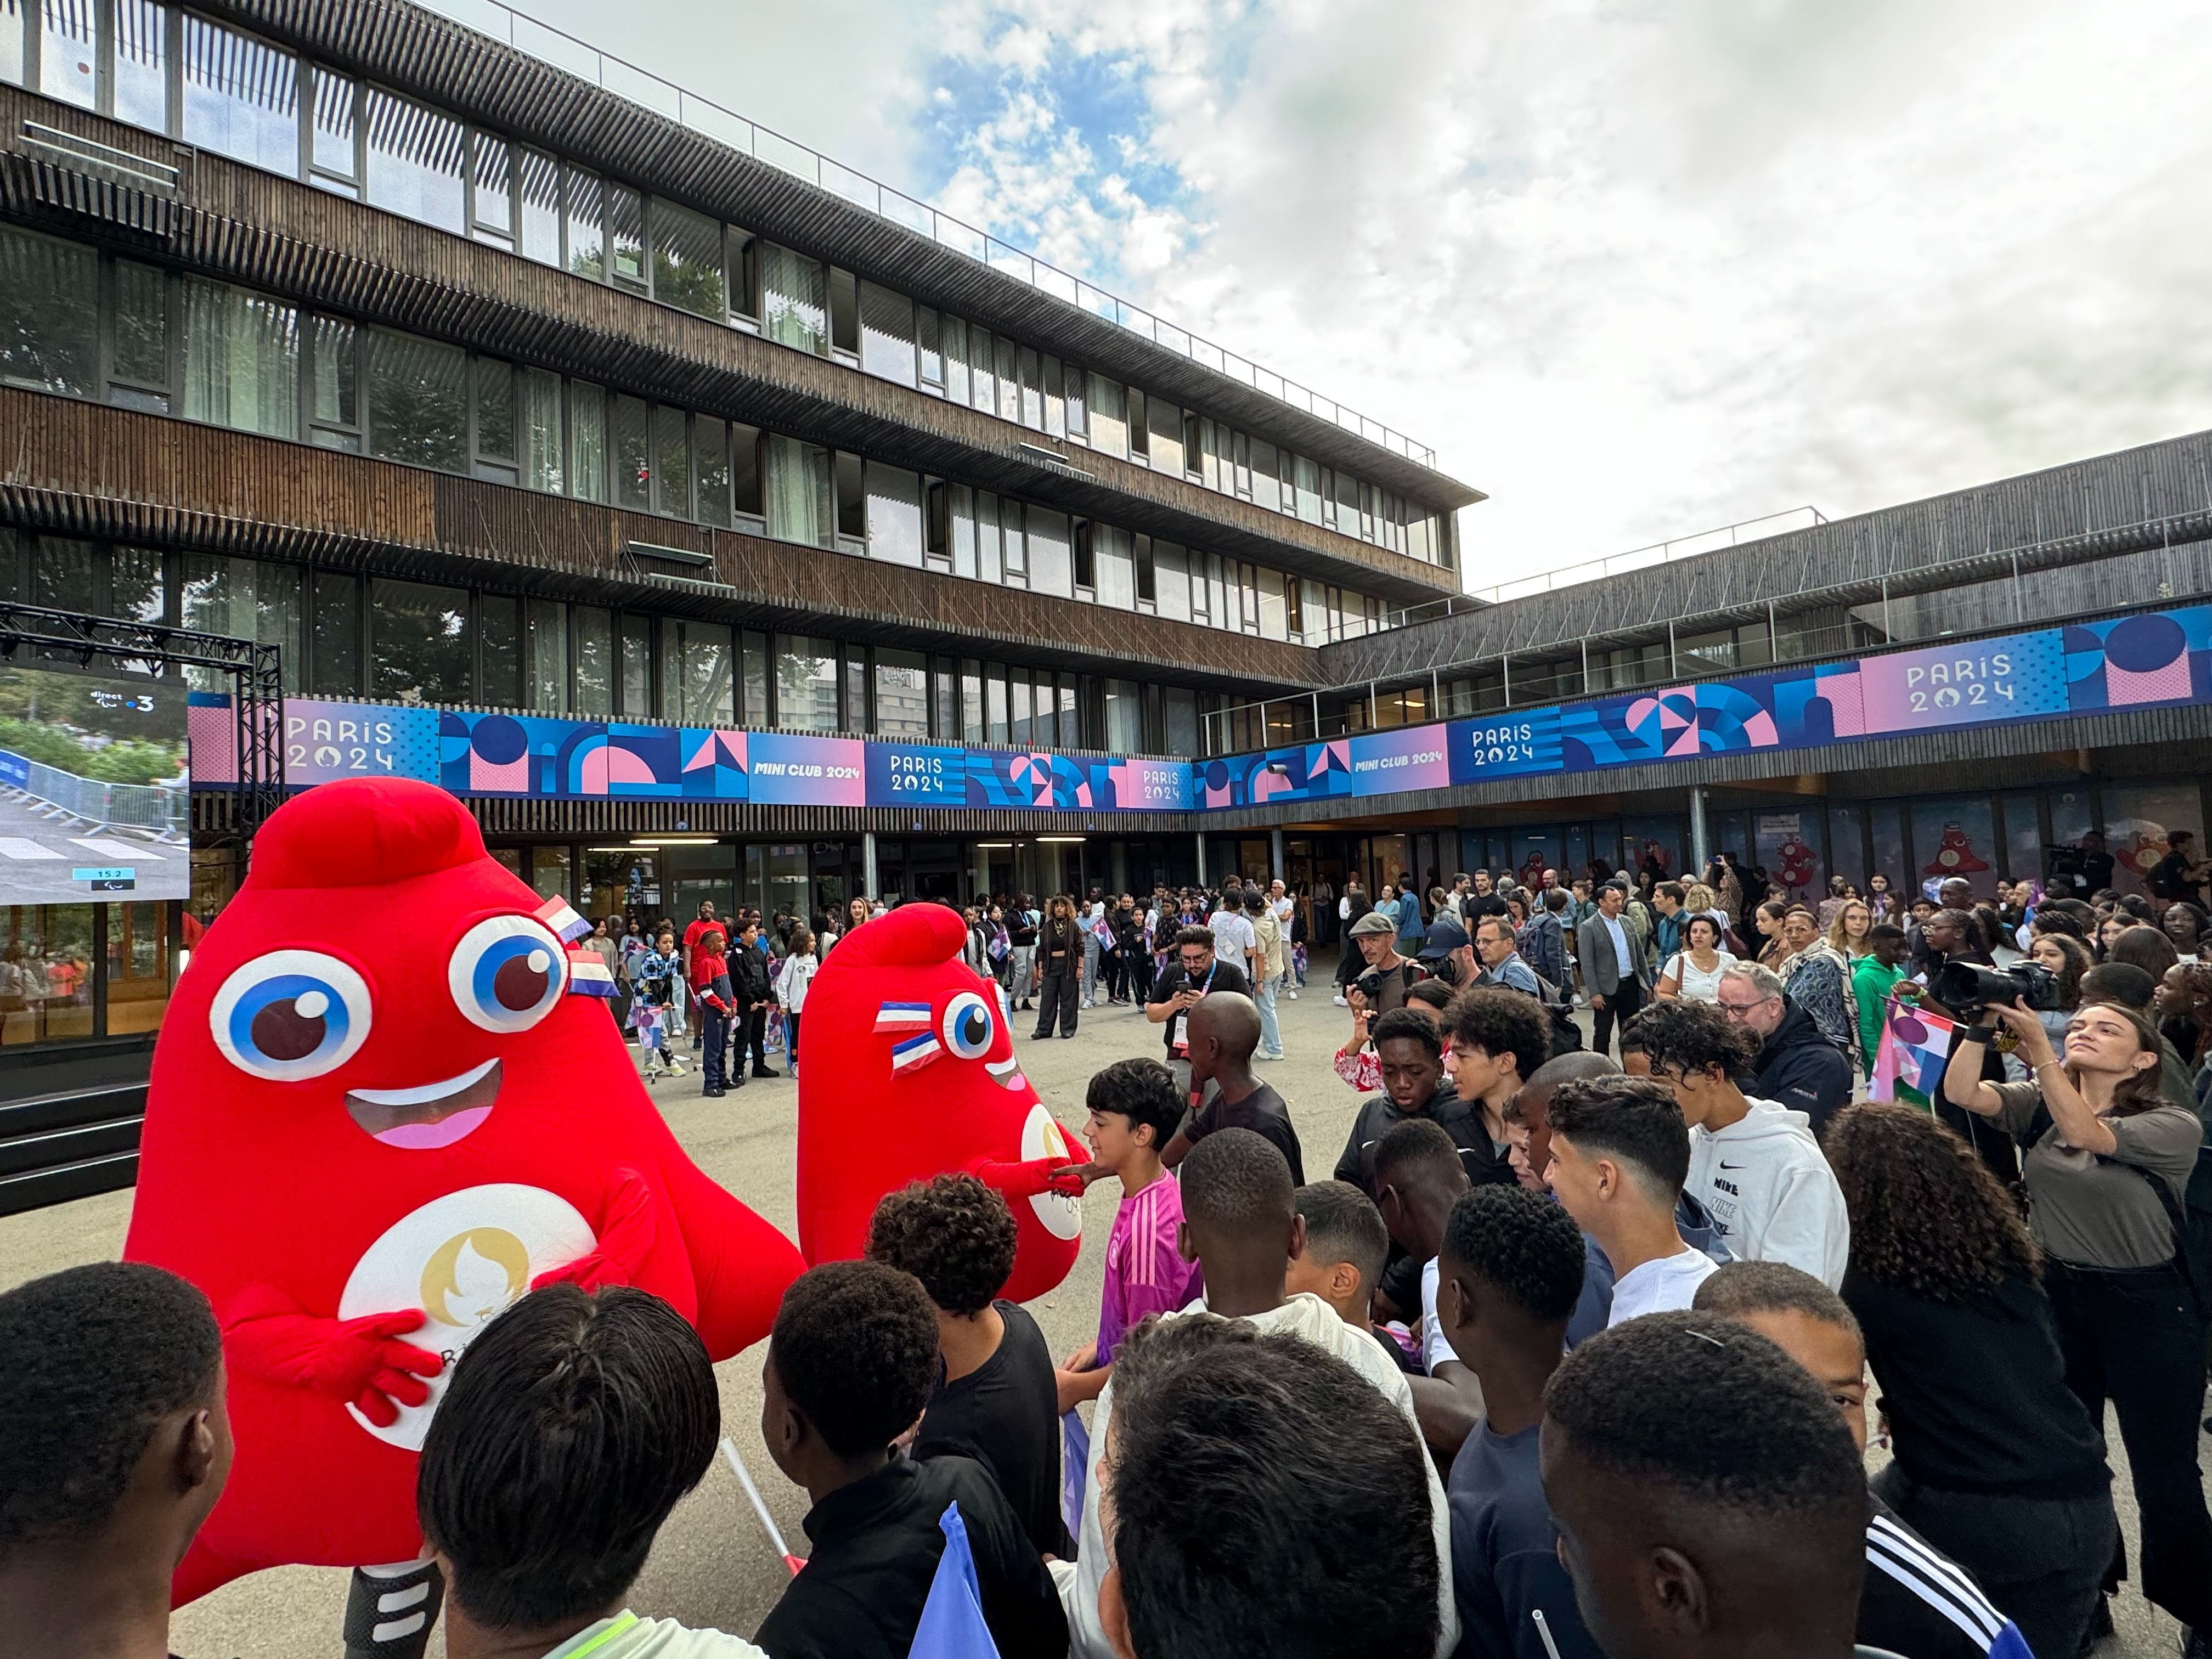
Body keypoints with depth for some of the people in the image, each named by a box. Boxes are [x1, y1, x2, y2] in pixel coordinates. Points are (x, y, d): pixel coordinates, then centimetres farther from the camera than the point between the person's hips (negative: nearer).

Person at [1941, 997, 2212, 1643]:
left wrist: (2039, 1052, -35)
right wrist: (1984, 1024, -26)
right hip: (2056, 1297, 4)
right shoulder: (2038, 1105, 0)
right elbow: (1960, 1092, -18)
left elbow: (2086, 1133, -30)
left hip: (2149, 1307, -4)